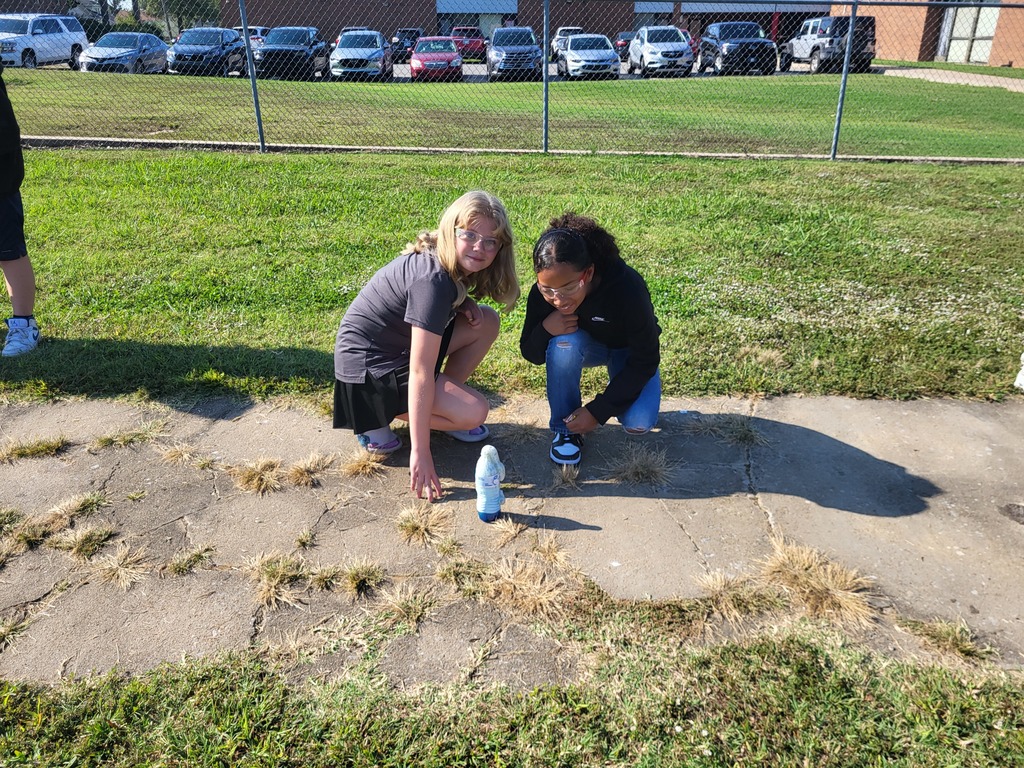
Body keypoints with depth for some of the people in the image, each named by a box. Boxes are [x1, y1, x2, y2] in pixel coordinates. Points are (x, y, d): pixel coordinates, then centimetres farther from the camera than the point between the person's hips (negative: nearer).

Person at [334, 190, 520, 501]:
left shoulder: (453, 265, -4)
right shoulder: (433, 280, -30)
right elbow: (421, 372, -32)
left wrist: (465, 303, -7)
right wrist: (420, 454, -31)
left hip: (398, 342, 9)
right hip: (368, 362, -9)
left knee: (486, 322, 1)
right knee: (473, 412, -18)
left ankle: (442, 403, 7)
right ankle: (375, 420, -3)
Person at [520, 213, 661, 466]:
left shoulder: (627, 288, -37)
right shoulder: (542, 293, -27)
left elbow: (645, 361, -26)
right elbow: (532, 355, -15)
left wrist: (597, 411, -28)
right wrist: (545, 329, -39)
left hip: (628, 351, -2)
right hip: (587, 344, 2)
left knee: (638, 423, -25)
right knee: (563, 342, -35)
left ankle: (617, 392, 11)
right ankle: (565, 428, -14)